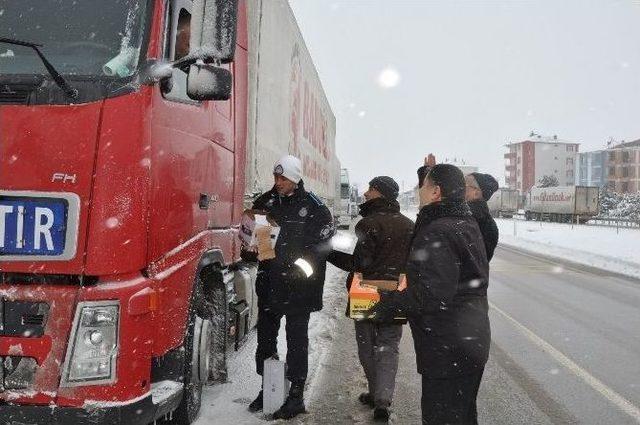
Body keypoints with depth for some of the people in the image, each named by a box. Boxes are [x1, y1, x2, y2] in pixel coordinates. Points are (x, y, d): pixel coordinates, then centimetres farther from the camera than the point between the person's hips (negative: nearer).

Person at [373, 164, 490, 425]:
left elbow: (432, 294, -27)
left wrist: (389, 303, -16)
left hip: (448, 349, -10)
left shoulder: (437, 232, -21)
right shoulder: (467, 225, 10)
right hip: (472, 342, 10)